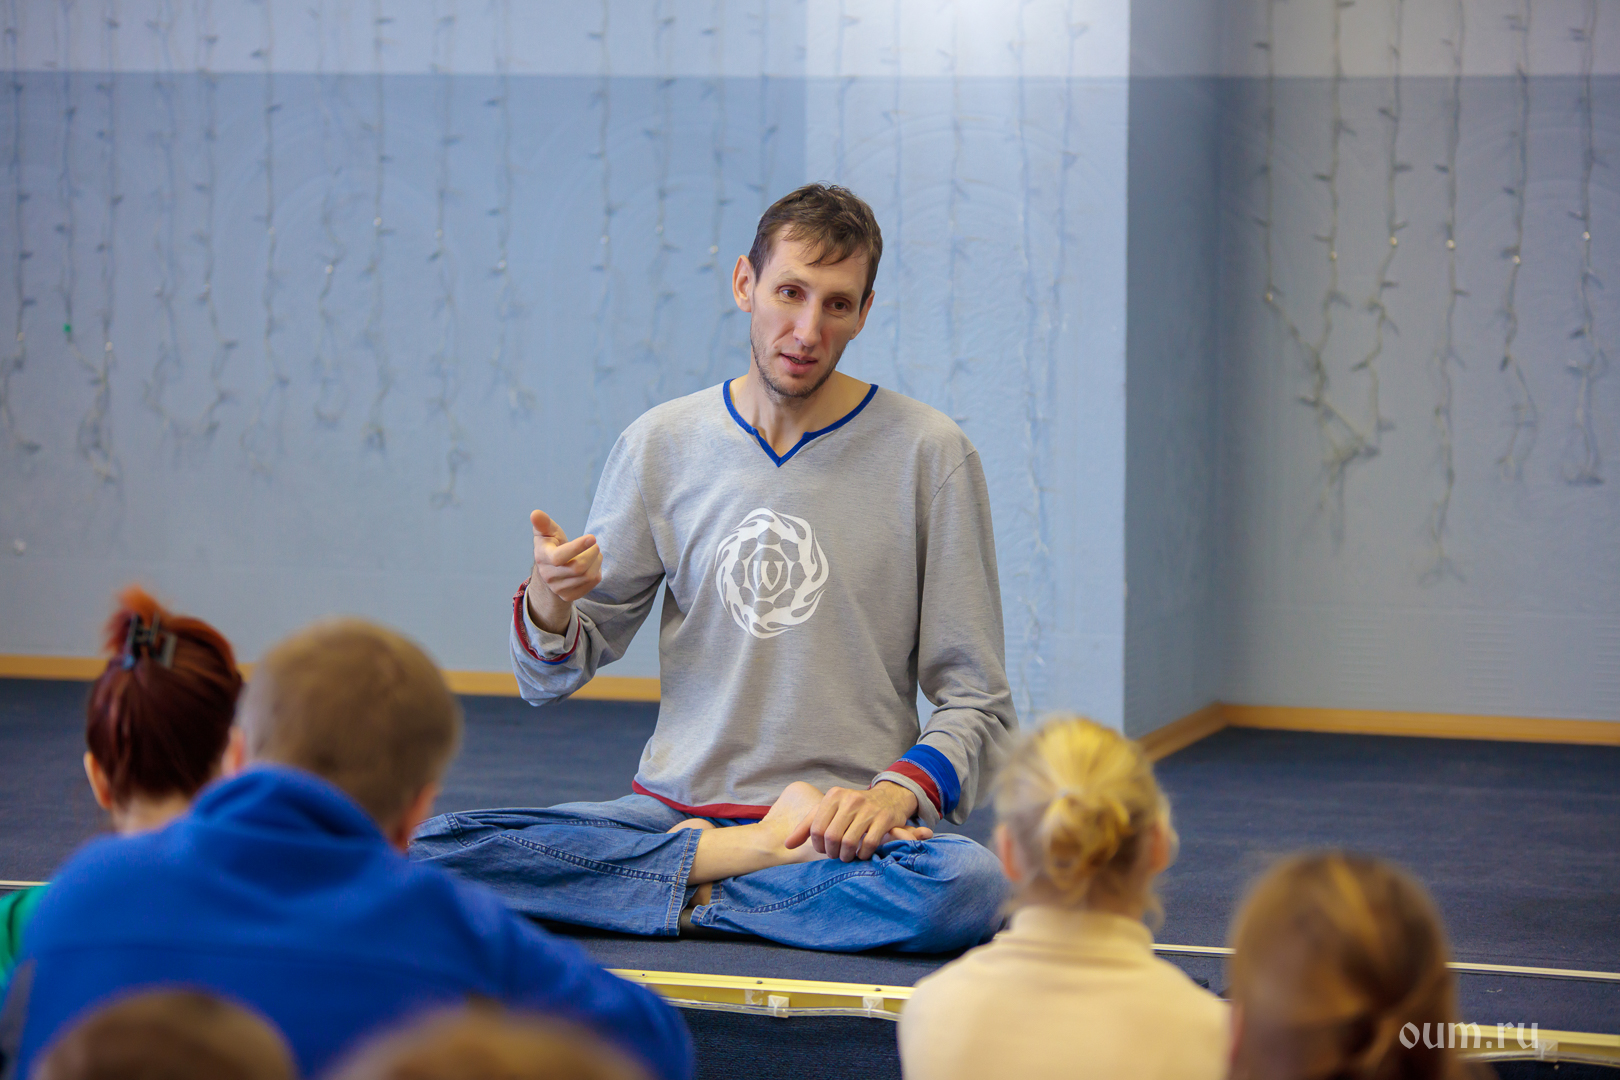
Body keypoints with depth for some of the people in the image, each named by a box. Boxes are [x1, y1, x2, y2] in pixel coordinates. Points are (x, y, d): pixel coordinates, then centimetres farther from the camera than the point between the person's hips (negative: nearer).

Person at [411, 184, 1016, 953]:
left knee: (971, 885, -37)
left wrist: (895, 793, -19)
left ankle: (694, 890, -16)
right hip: (672, 805, 2)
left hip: (842, 819, -2)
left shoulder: (930, 454, 0)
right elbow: (550, 679, 11)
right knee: (429, 850, -22)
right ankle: (751, 858, -12)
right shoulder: (661, 444, 7)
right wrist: (547, 602, -13)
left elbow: (977, 703, 1)